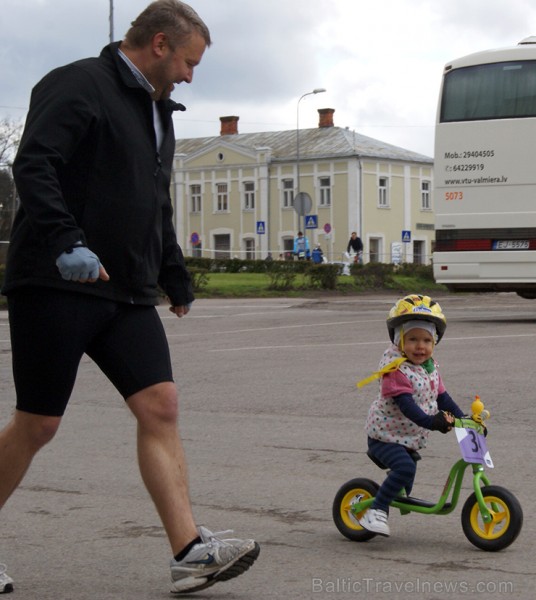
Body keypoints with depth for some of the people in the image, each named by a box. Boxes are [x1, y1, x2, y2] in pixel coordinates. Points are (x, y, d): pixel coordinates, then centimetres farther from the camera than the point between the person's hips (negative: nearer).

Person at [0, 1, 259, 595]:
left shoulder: (156, 110, 22)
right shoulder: (77, 87, -7)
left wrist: (176, 279, 34)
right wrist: (66, 243, -33)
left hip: (128, 292, 8)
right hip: (57, 286, -8)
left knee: (160, 406, -5)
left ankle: (190, 552, -8)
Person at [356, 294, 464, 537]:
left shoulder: (430, 368, 7)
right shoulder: (395, 370, -21)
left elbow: (442, 397, 14)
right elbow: (406, 404, -31)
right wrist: (431, 422, -43)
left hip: (411, 439, 8)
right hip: (386, 435, -8)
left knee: (404, 477, 16)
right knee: (405, 467, -27)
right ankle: (376, 511, -19)